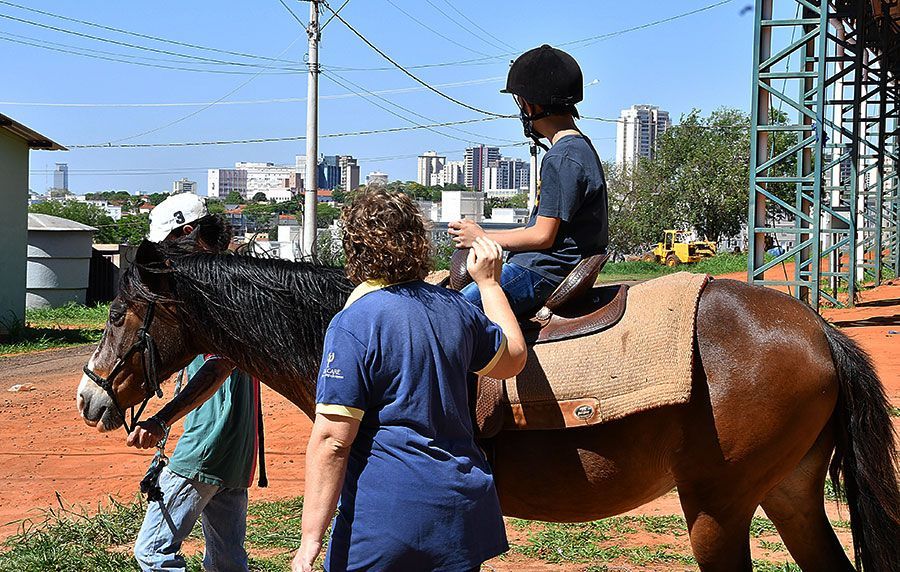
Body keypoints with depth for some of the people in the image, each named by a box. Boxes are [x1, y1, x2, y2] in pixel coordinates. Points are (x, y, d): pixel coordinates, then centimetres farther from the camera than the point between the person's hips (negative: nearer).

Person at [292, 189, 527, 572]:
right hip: (464, 511, 6)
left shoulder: (353, 324, -14)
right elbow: (513, 357, 24)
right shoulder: (454, 307, 5)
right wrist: (489, 282, 35)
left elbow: (331, 440, -18)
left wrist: (311, 540, -16)